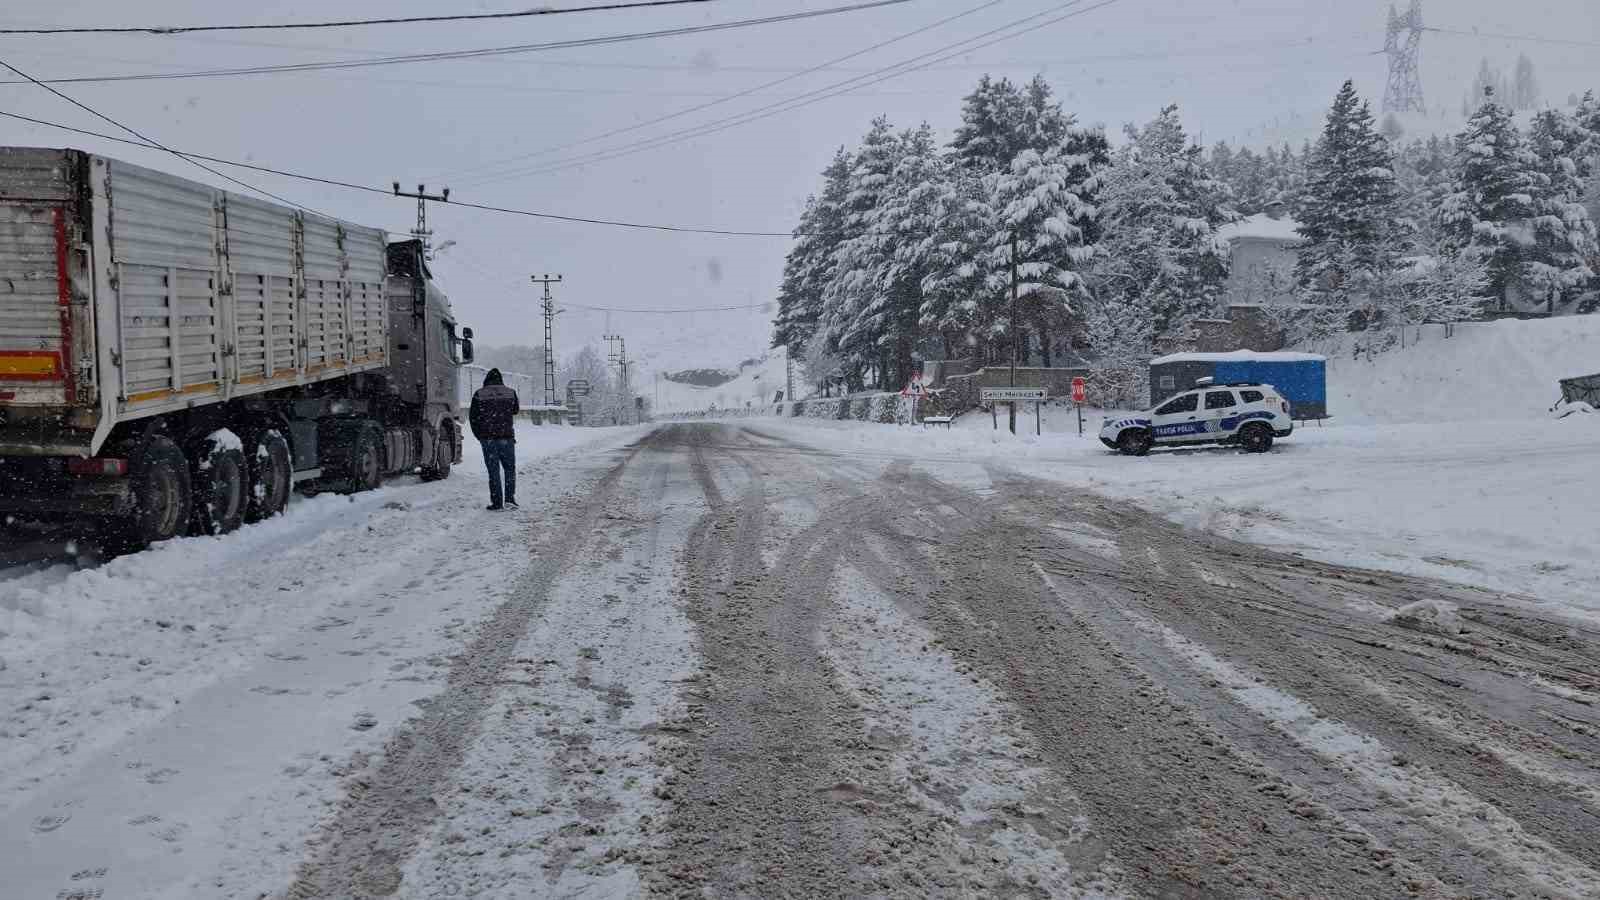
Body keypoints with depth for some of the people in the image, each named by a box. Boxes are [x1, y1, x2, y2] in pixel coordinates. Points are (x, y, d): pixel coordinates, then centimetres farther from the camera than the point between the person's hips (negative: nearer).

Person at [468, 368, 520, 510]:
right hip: (506, 437, 1)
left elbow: (472, 417, 2)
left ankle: (497, 502, 3)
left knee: (493, 470, 4)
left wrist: (478, 435, 13)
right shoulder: (510, 393, 0)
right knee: (510, 468, 12)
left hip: (487, 438, 0)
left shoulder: (479, 394, -2)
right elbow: (516, 410, 17)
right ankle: (510, 498, 2)